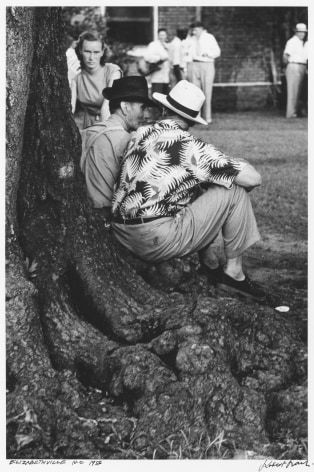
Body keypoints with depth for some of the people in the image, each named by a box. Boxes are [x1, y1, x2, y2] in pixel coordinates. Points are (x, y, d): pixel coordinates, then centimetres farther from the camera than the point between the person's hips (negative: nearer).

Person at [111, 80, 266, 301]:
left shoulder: (141, 134, 9)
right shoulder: (190, 146, -11)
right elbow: (253, 178, -11)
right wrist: (238, 167, 13)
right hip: (157, 241, -8)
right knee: (234, 192, 0)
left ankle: (206, 265, 25)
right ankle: (233, 272, 9)